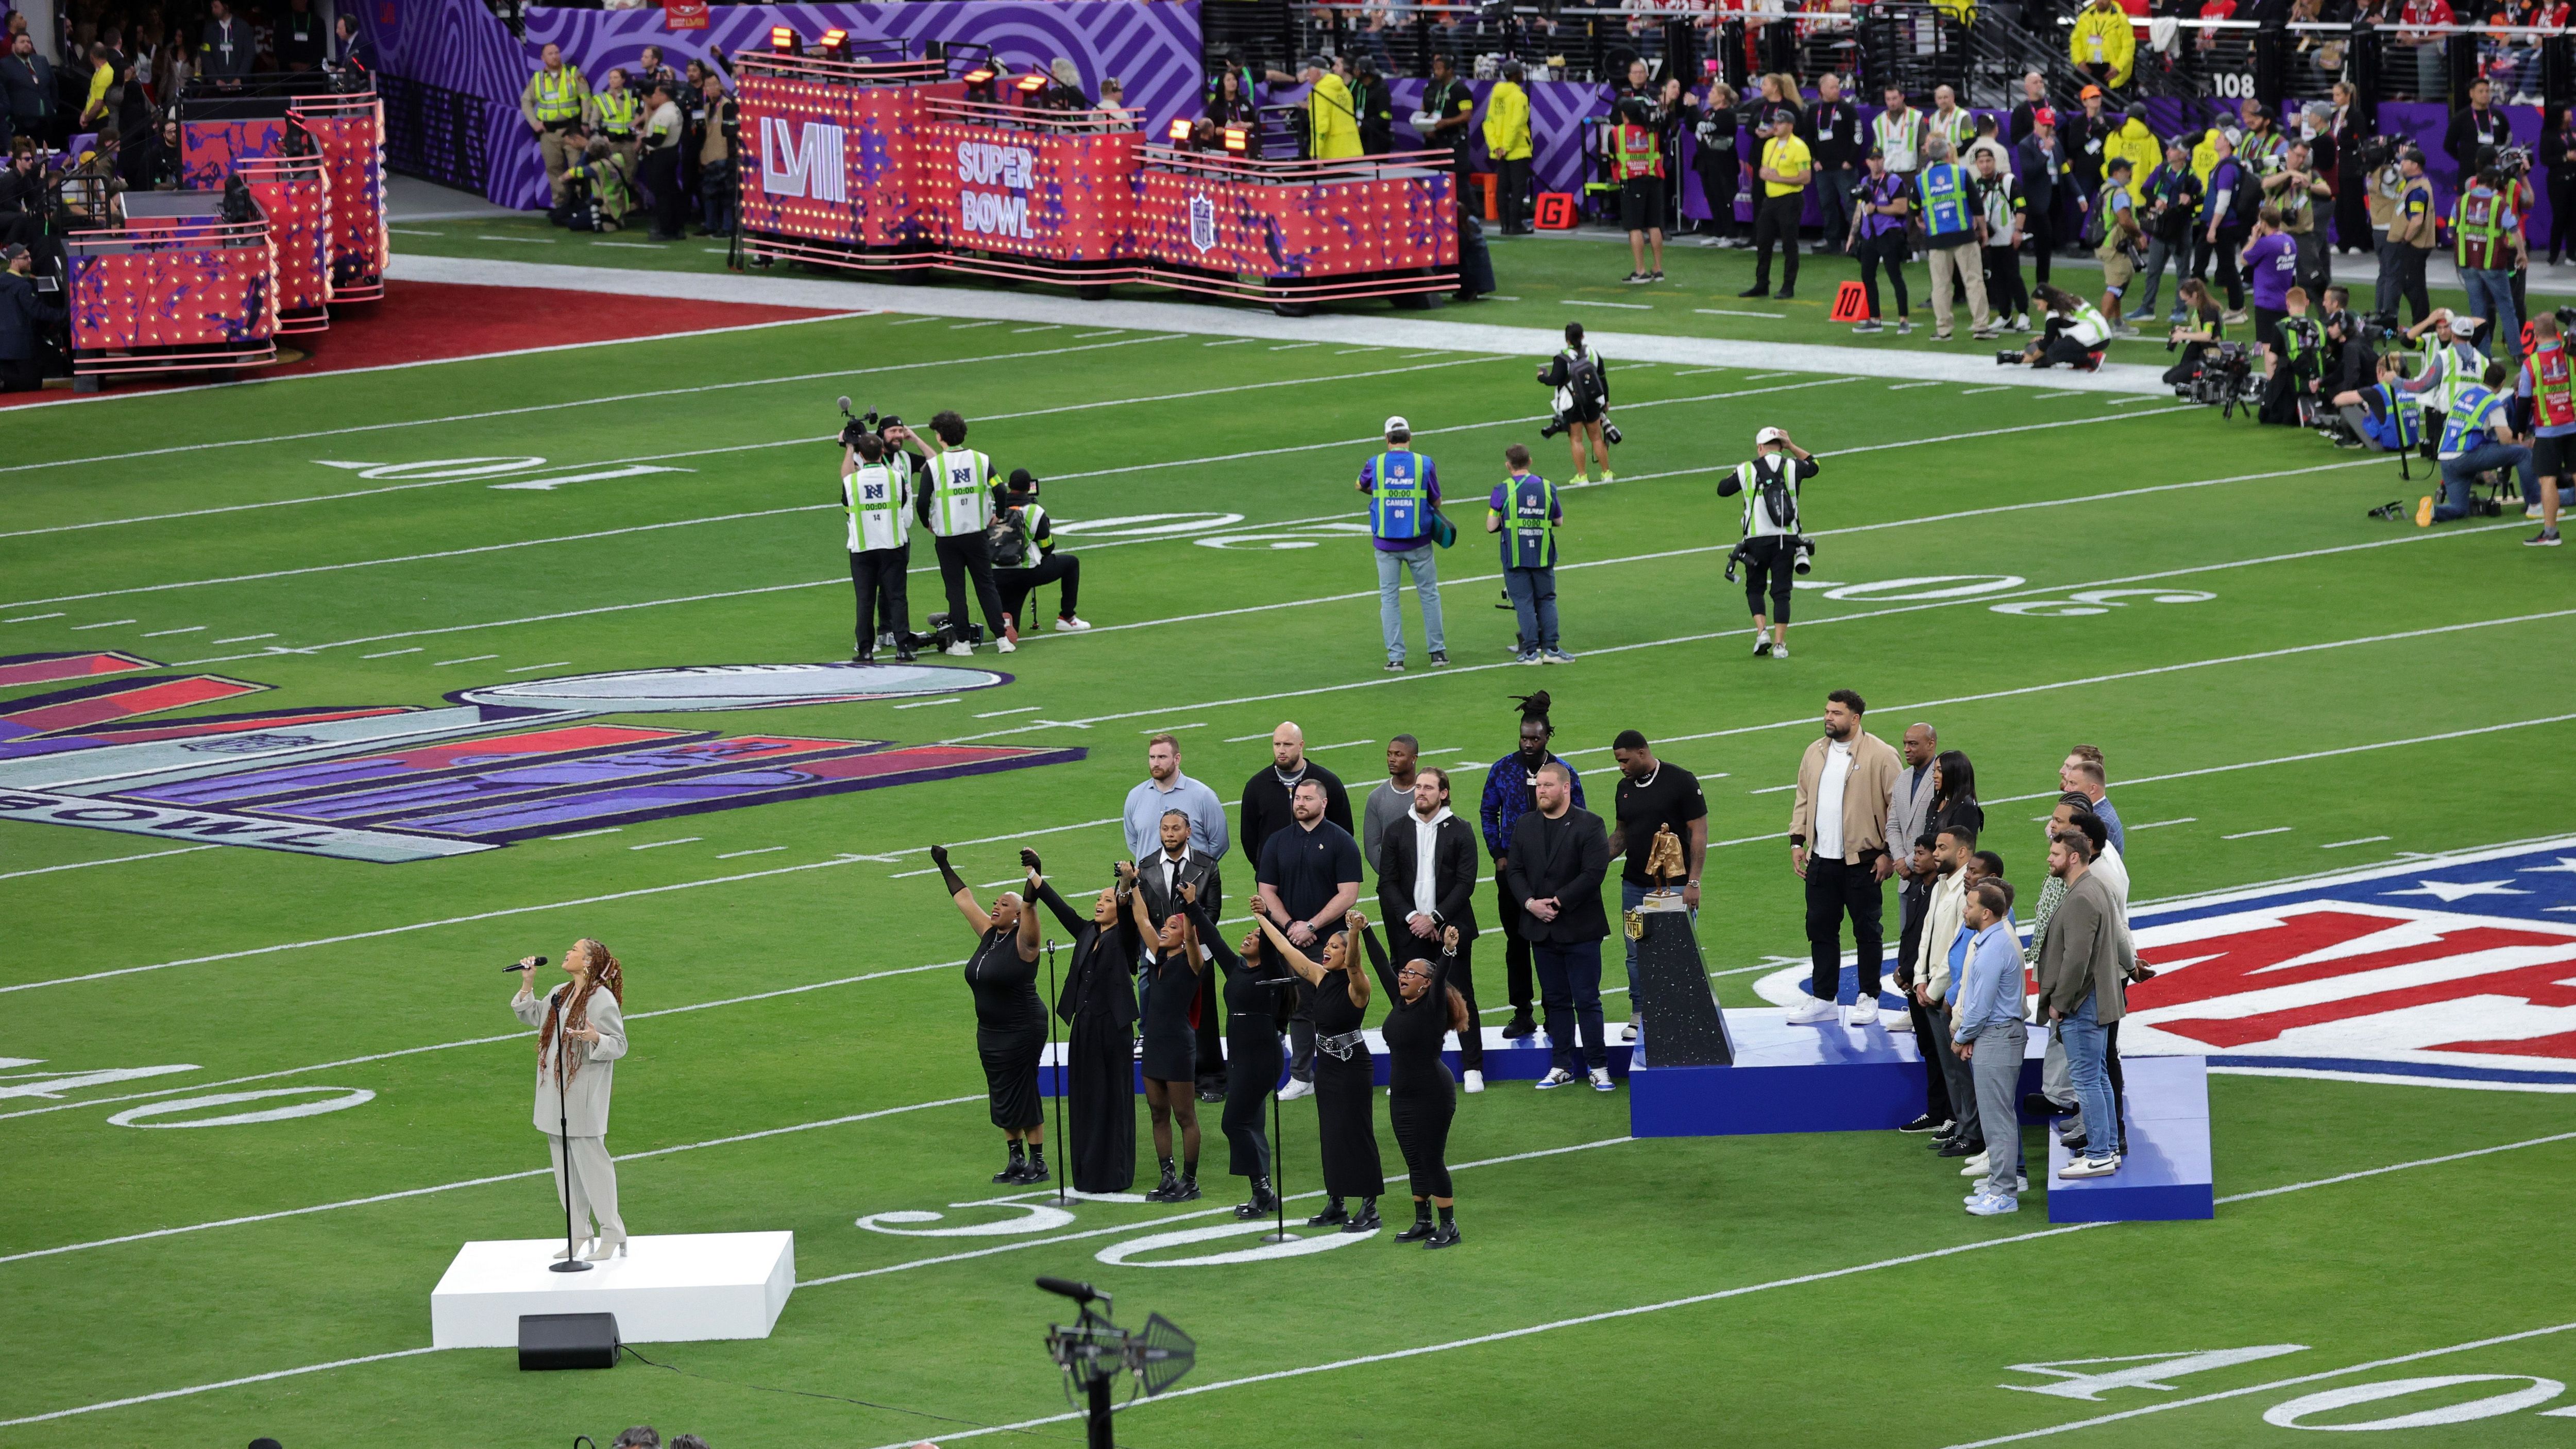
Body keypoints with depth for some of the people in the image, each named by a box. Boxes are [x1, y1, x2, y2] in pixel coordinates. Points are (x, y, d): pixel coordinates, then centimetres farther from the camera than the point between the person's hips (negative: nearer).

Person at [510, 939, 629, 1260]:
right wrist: (527, 983, 16)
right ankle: (580, 1235, 20)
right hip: (556, 1096, 8)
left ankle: (611, 1236, 2)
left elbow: (619, 1044, -12)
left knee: (591, 1162, -5)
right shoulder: (559, 994, 12)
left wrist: (595, 1039, -31)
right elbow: (531, 1016, 27)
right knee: (565, 1168, 11)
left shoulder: (602, 999, -12)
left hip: (583, 1099, -8)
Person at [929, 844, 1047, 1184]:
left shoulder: (1022, 942, -13)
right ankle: (1016, 1160, 20)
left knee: (1022, 1096, -3)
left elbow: (1028, 906, -29)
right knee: (1001, 1098, 11)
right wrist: (944, 868, 24)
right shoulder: (989, 935, 7)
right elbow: (964, 899, 16)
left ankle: (1038, 1163, 4)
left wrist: (1035, 876, -44)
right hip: (990, 1032, 8)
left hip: (1022, 1031, -8)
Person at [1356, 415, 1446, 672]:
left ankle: (1395, 657, 3)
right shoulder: (1425, 464, -6)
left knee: (1389, 598, 7)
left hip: (1386, 542, 0)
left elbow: (1360, 486, 17)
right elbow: (1437, 502, 3)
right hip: (1419, 542, 0)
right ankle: (1437, 651, 16)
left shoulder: (1376, 465, -4)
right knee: (1429, 595, 13)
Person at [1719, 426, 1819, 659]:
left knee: (1755, 589, 15)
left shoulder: (1747, 470, -1)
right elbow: (1814, 466, 26)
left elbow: (1722, 489, 14)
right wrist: (1792, 447, 24)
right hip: (1787, 541, 1)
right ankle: (1780, 644, -1)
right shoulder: (1793, 467, 3)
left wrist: (1737, 472, 29)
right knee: (1781, 593, 4)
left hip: (1757, 541, -1)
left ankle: (1761, 631, -4)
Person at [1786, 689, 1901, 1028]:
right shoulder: (1816, 753, 11)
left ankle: (1868, 999, 12)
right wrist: (1797, 841, 9)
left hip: (1861, 860, -6)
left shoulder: (1880, 755, -8)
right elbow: (1803, 799, 18)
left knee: (1866, 930, 4)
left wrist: (1889, 853, -11)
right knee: (1820, 929, 8)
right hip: (1821, 860, 6)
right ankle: (1823, 999, 16)